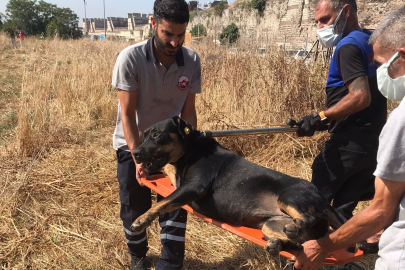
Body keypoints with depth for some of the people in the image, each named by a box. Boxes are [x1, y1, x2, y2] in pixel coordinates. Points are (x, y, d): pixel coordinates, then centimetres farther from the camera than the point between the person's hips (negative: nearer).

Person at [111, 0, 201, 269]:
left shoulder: (192, 61, -15)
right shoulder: (130, 58, -24)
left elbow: (188, 111, -7)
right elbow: (127, 113, -20)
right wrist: (137, 157, -25)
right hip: (132, 144, -2)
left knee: (175, 204, 0)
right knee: (134, 208, 7)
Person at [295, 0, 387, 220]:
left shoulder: (349, 46, -14)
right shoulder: (371, 41, 15)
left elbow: (360, 96, -26)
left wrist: (321, 118, -23)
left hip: (350, 142, -9)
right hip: (372, 140, 9)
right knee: (343, 208, 14)